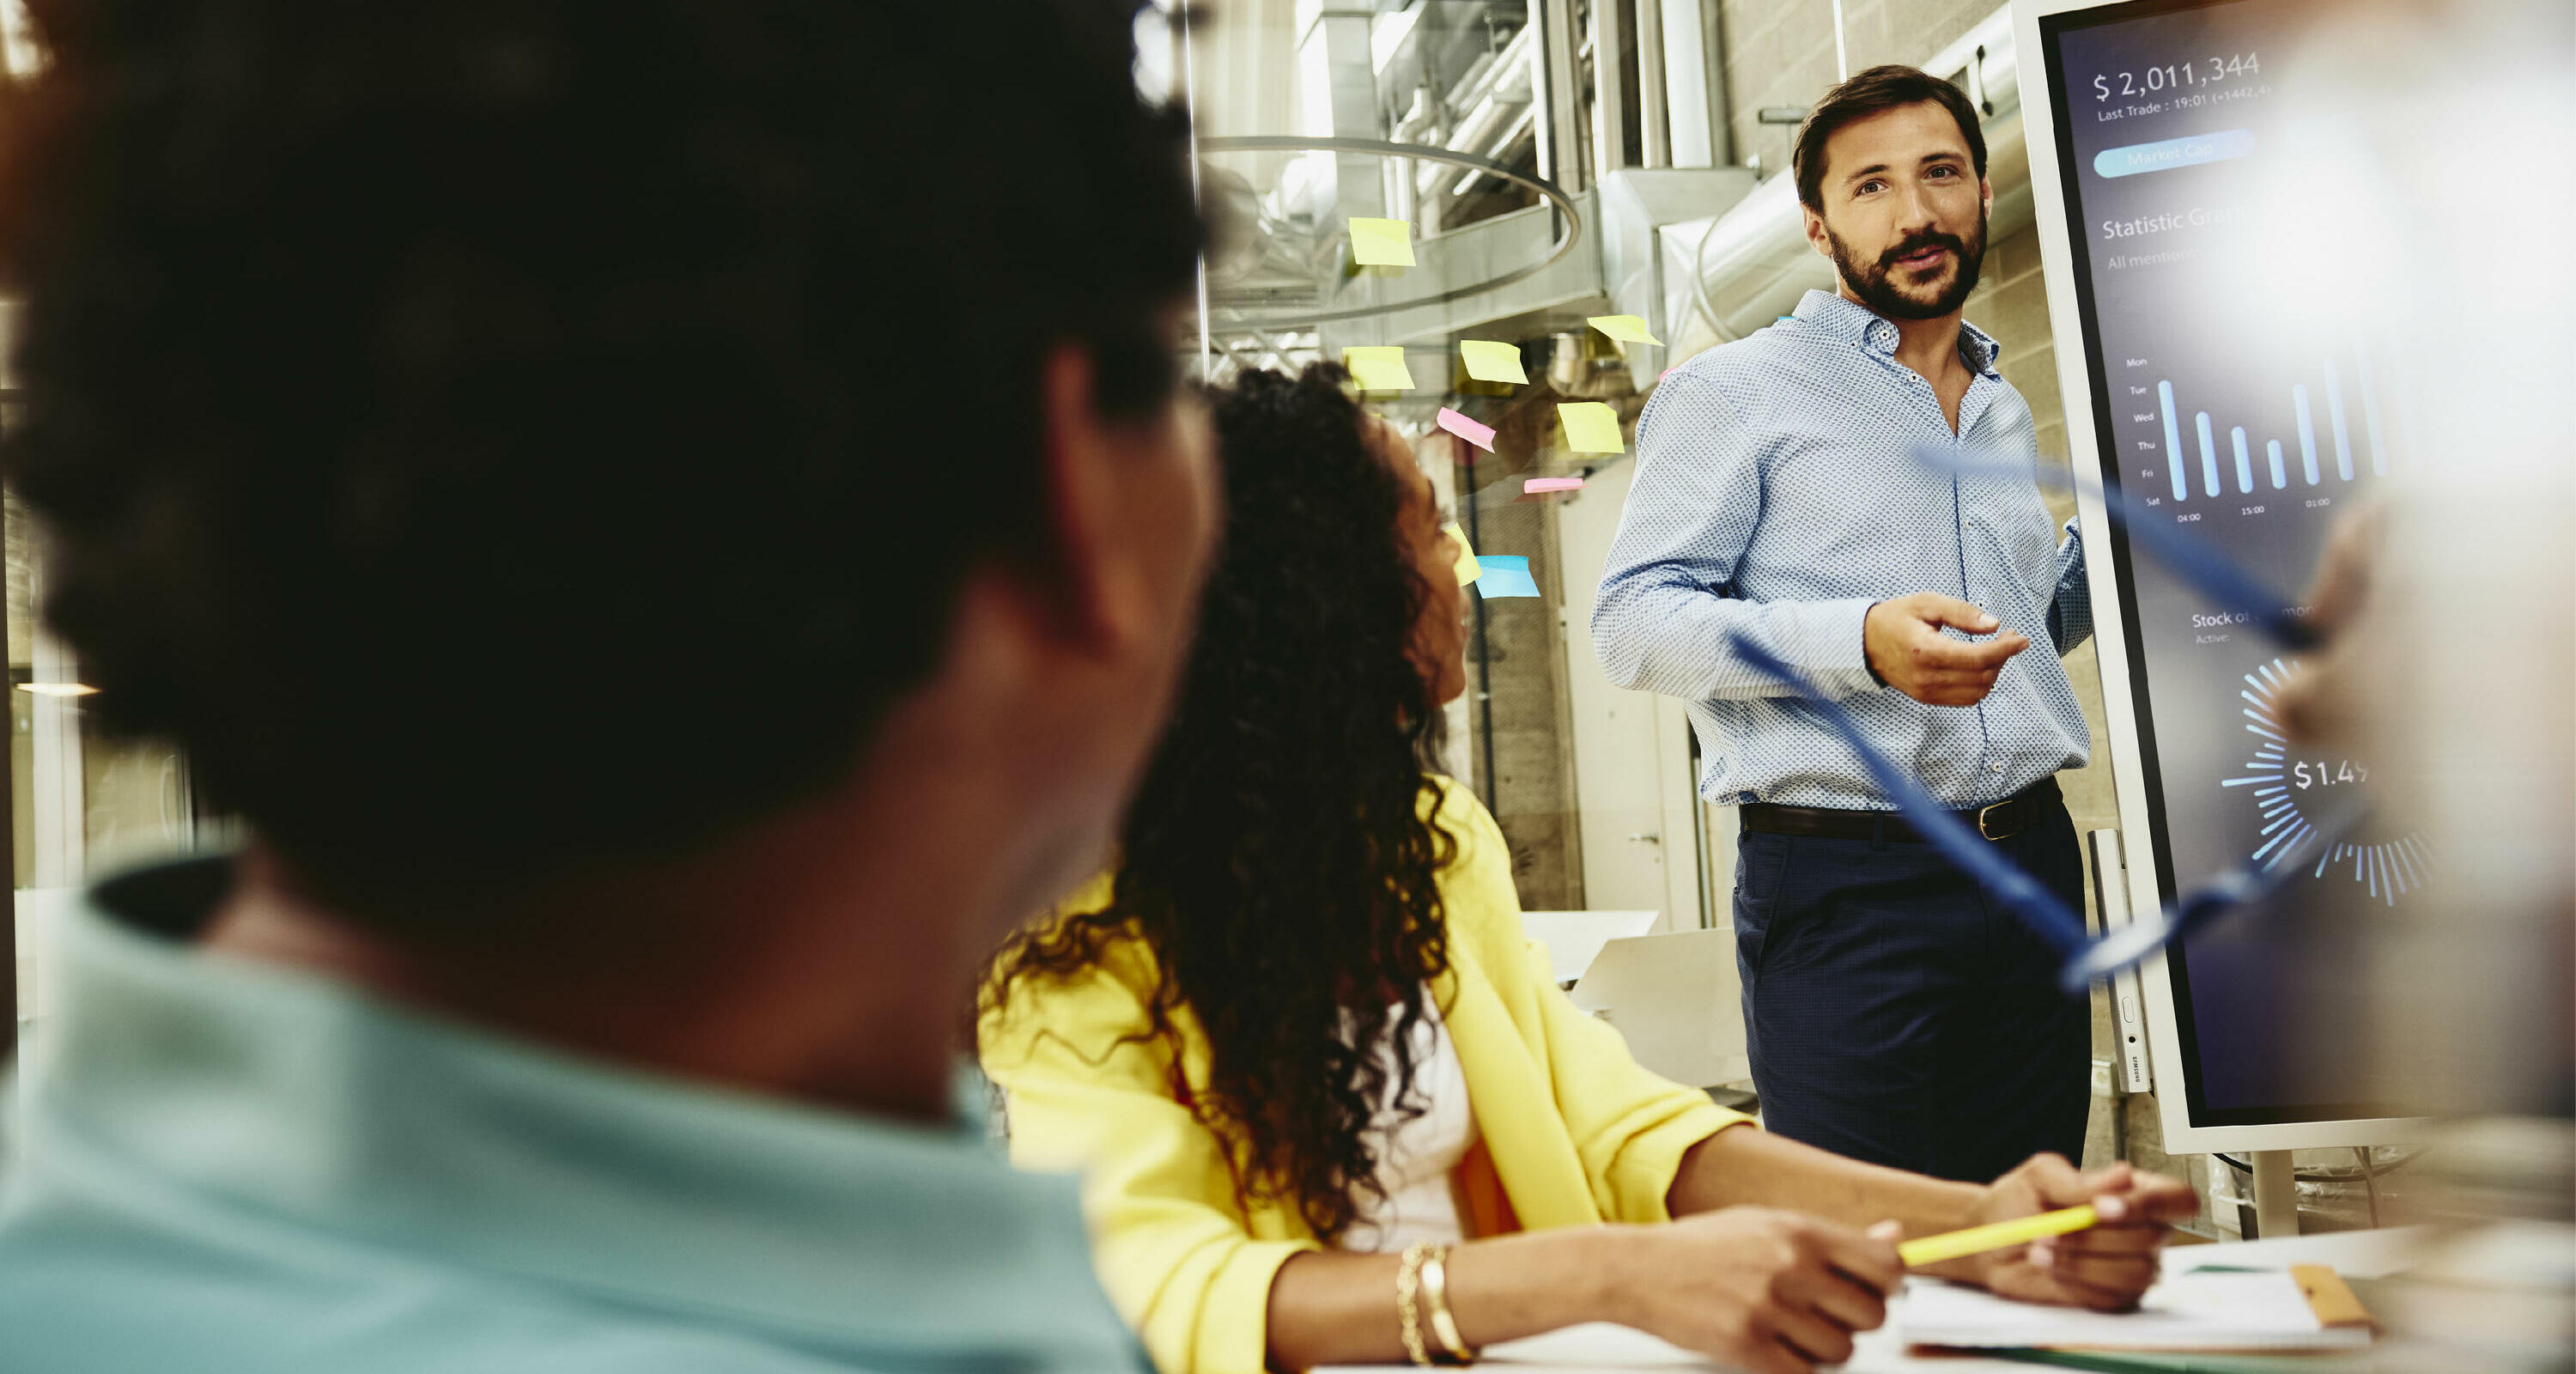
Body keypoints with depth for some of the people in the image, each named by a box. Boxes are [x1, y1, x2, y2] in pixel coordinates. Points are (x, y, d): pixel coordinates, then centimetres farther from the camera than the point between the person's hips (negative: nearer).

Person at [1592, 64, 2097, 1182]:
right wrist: (1859, 643, -23)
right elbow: (1632, 621, -10)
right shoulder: (1735, 391, -1)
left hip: (2032, 868, 7)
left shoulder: (2006, 411, 21)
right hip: (1846, 888, -6)